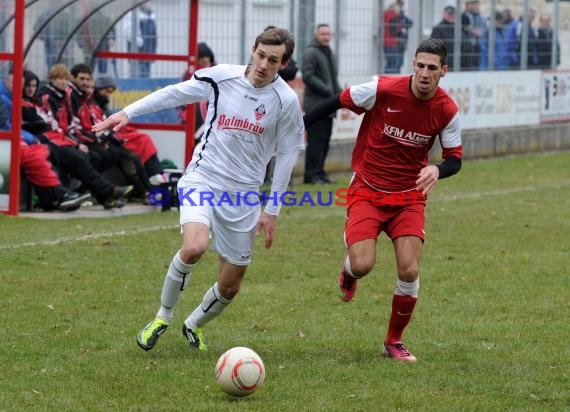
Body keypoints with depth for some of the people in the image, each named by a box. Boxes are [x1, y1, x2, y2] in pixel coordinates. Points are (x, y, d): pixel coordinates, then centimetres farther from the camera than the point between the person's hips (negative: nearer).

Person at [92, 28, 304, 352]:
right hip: (203, 179, -2)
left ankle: (194, 325, 40)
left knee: (230, 286, 7)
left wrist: (272, 210, 3)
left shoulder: (286, 100, -8)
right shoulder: (222, 77, -8)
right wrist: (128, 112, 2)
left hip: (243, 194, 2)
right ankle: (163, 317, -4)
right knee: (195, 246, -30)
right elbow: (174, 94, 6)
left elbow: (287, 154, 2)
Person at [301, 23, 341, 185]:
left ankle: (319, 172, 16)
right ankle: (312, 174, -7)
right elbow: (308, 76, -16)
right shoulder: (310, 52, -7)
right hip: (316, 104, -9)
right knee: (316, 140, -9)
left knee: (325, 140, 10)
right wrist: (327, 90, -19)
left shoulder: (329, 53, 21)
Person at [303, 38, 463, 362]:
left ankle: (395, 341, 12)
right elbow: (339, 102, -2)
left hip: (409, 197, 2)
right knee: (362, 265, -19)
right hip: (367, 191, -2)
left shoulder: (447, 111, -10)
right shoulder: (383, 89, -17)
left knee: (409, 270, -12)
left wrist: (437, 170, -26)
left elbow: (455, 158, -2)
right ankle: (349, 273, 23)